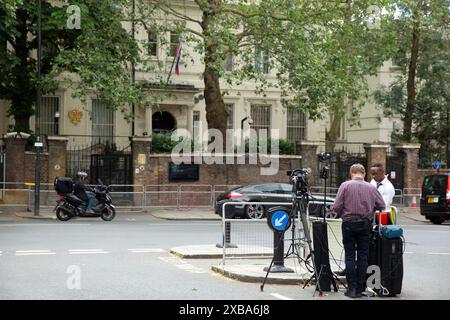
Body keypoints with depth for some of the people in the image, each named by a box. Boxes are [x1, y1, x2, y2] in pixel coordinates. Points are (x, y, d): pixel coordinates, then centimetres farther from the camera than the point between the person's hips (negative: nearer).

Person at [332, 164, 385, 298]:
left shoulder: (345, 185, -6)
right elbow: (382, 206, 3)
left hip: (349, 223, -2)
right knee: (362, 257, 8)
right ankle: (360, 289, 10)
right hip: (365, 224, 2)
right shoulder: (371, 188, 1)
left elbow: (336, 207, -11)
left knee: (350, 256, 5)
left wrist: (341, 214, 10)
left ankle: (352, 288, 3)